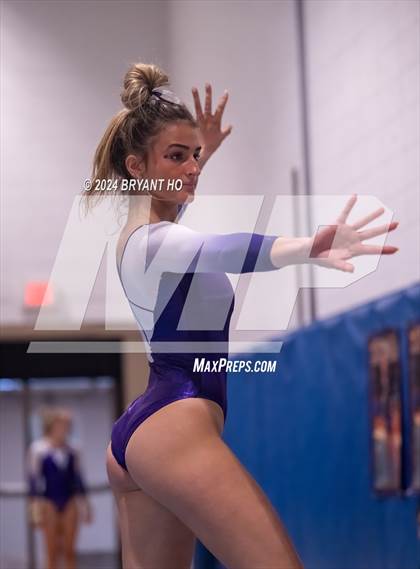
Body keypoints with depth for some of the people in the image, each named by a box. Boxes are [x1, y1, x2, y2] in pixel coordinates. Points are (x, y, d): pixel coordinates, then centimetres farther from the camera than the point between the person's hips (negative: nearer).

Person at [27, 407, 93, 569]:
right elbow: (33, 479, -4)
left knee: (69, 550, 2)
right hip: (49, 502, -3)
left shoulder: (72, 451, 6)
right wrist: (36, 509, -7)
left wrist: (85, 506, 15)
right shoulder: (38, 449, -4)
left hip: (69, 502, 3)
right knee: (52, 552, 0)